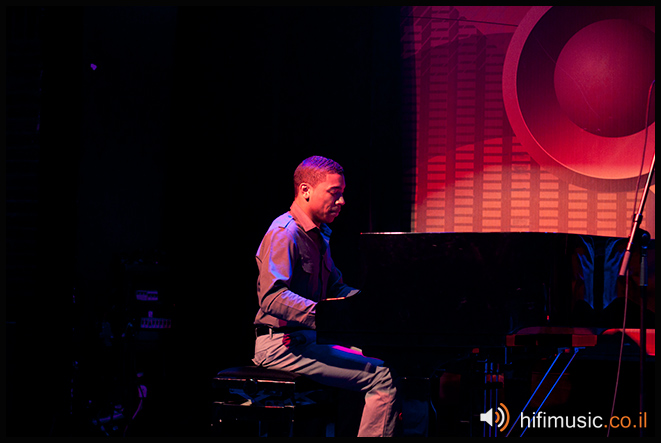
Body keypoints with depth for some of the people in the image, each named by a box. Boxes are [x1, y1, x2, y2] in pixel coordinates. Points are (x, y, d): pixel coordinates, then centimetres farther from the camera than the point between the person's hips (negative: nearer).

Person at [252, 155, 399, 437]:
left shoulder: (319, 235, 19)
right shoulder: (284, 232, -14)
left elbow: (336, 288, 24)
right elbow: (272, 297, -27)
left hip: (307, 338, 10)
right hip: (282, 345, -10)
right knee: (383, 379, -20)